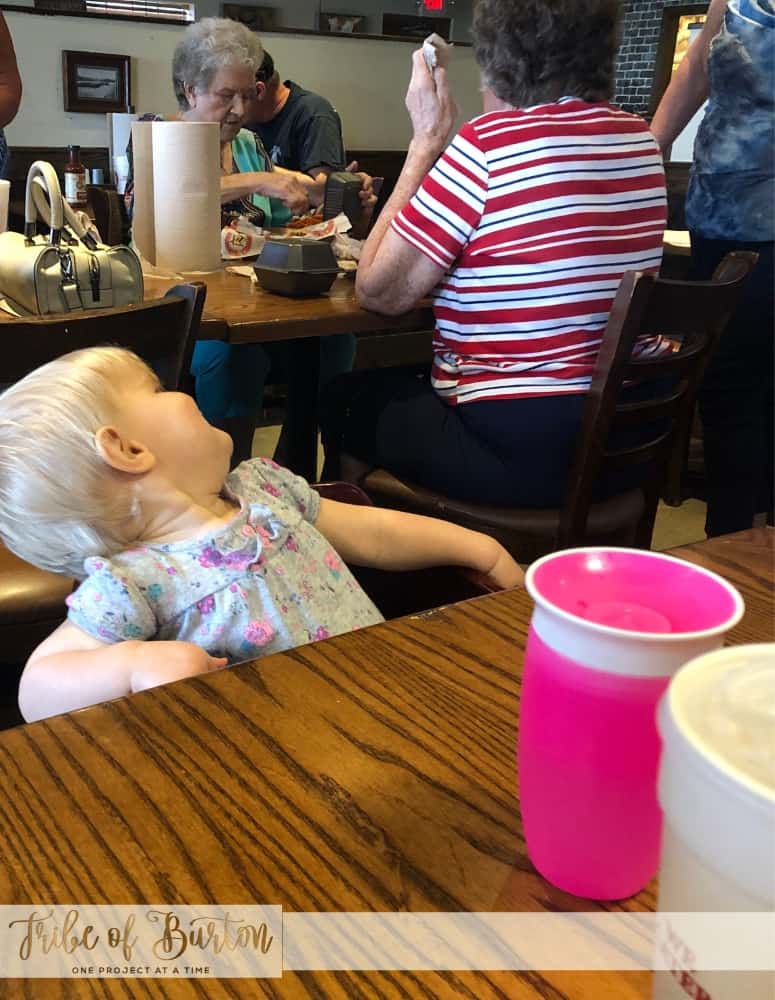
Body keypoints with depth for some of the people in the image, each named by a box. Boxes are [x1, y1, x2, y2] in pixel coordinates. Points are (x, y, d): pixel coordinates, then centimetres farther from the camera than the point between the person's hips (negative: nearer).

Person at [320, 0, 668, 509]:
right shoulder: (642, 141, 5)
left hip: (515, 451, -7)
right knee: (399, 385, 29)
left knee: (350, 399, 20)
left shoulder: (488, 142, -16)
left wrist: (427, 138, -4)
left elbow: (380, 292, -9)